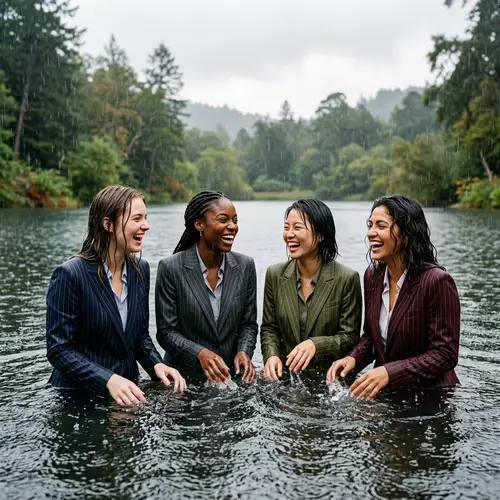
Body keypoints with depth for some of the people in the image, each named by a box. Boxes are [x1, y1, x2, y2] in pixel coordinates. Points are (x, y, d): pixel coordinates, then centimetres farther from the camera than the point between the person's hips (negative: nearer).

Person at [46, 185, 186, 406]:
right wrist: (109, 380, -24)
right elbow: (59, 349, -14)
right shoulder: (70, 274, -16)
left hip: (126, 391, 4)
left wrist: (156, 365, -7)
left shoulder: (141, 269, 2)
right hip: (78, 396, -4)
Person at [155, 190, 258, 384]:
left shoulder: (245, 266, 2)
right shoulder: (170, 268, -8)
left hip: (231, 373, 2)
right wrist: (200, 353, -20)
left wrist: (244, 351, -10)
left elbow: (249, 323, 8)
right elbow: (165, 331, -6)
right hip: (184, 374, -2)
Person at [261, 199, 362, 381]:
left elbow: (351, 337, -6)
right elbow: (269, 328, 9)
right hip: (286, 374, 2)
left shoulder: (347, 279, -8)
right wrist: (271, 355, -10)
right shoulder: (275, 275, 2)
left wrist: (316, 345, -22)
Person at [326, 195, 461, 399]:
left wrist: (390, 372, -24)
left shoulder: (437, 281, -18)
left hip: (428, 393, -5)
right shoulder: (372, 275, 3)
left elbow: (445, 355, -16)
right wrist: (354, 358, -6)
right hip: (385, 390, 5)